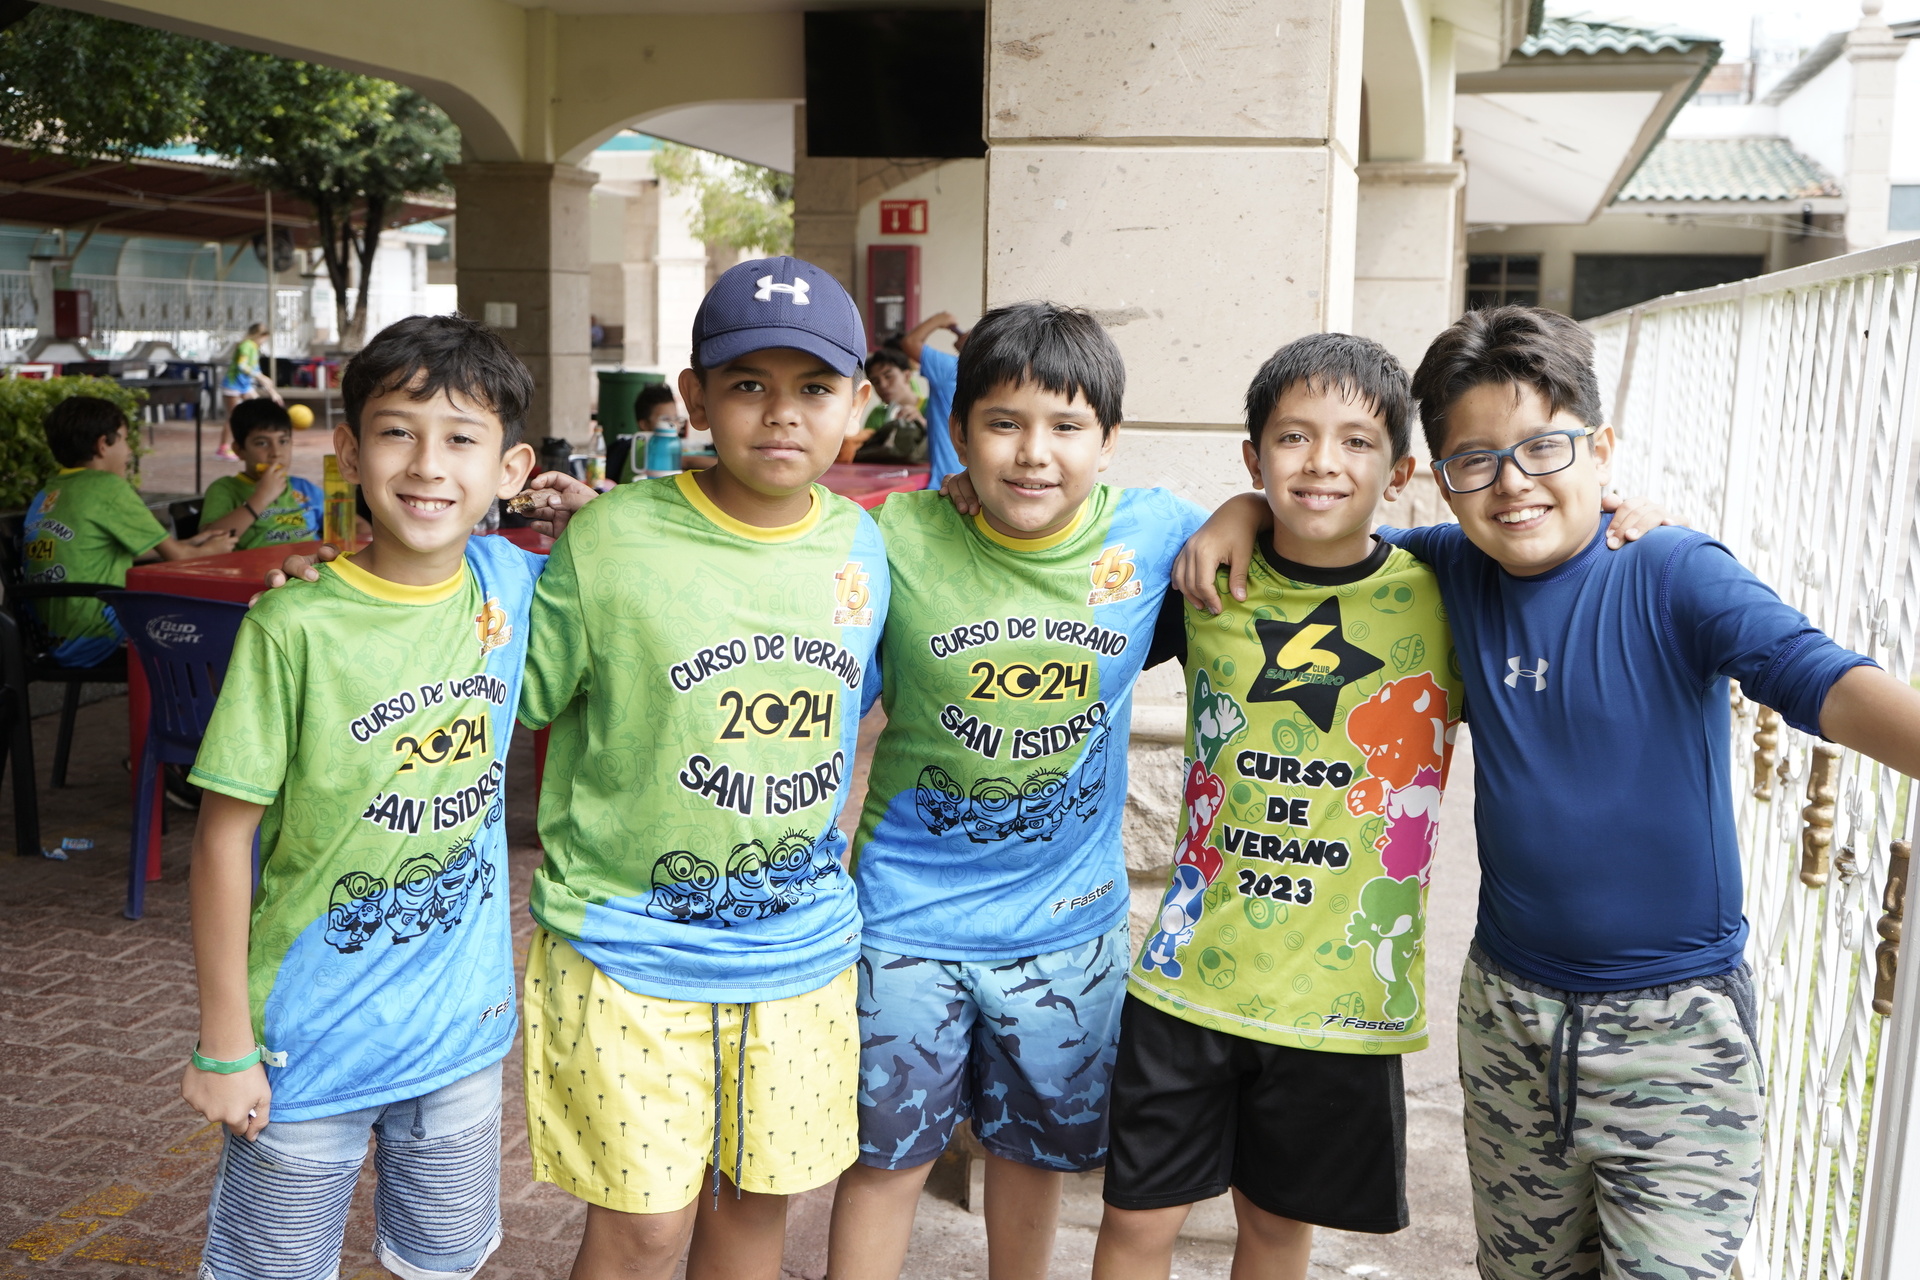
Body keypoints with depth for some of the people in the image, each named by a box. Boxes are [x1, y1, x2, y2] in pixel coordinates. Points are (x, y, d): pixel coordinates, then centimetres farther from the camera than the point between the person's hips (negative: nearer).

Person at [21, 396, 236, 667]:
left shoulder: (47, 494, 13)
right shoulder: (108, 486, -12)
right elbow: (175, 555, -5)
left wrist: (189, 543, 28)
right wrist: (212, 550, 16)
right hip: (93, 638, -9)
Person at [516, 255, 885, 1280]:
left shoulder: (861, 547, -1)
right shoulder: (609, 539, -14)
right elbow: (515, 702, -2)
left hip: (802, 950, 4)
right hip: (629, 952, -4)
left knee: (761, 1197, 18)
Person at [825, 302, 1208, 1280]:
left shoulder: (1152, 532, -10)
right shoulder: (899, 539, -14)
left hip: (1066, 916, 2)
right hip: (909, 913, -1)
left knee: (1034, 1146, 21)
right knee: (887, 1153, 11)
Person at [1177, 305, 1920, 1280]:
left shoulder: (1672, 575, -13)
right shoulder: (1455, 575, -1)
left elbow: (1822, 680, -28)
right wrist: (1244, 511, -7)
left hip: (1675, 1025, -4)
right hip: (1509, 1012, 5)